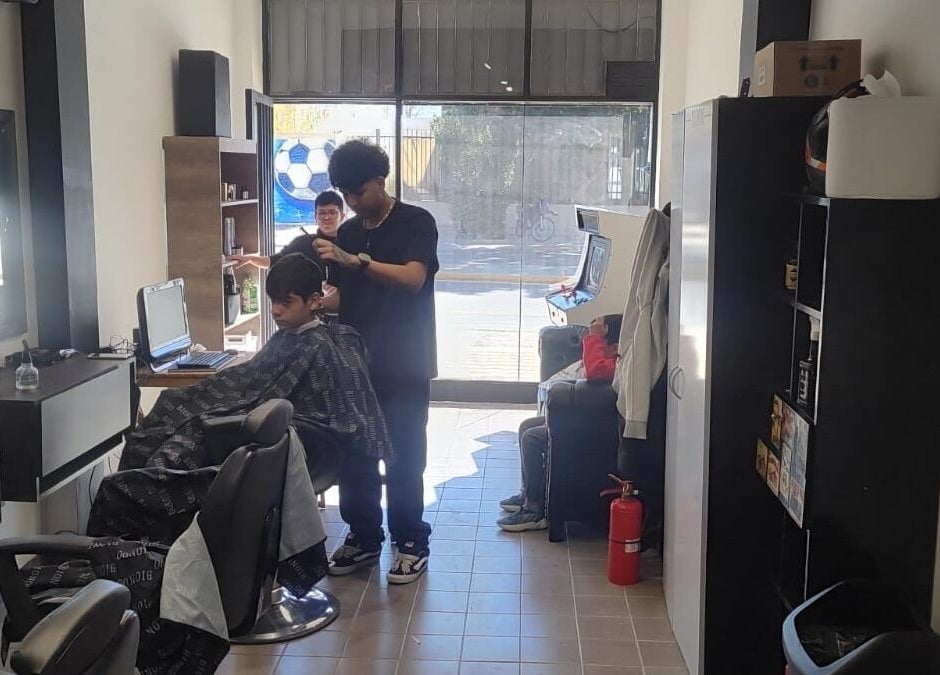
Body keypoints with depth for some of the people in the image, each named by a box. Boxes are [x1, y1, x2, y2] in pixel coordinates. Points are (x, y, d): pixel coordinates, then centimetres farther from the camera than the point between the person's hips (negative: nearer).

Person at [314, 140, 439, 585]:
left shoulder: (416, 223, -5)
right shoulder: (347, 233, 12)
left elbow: (413, 279, -21)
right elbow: (344, 298, 14)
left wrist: (356, 260, -30)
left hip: (404, 365, -5)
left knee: (404, 457, -1)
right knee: (353, 453, 8)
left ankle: (411, 542, 12)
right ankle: (363, 537, 21)